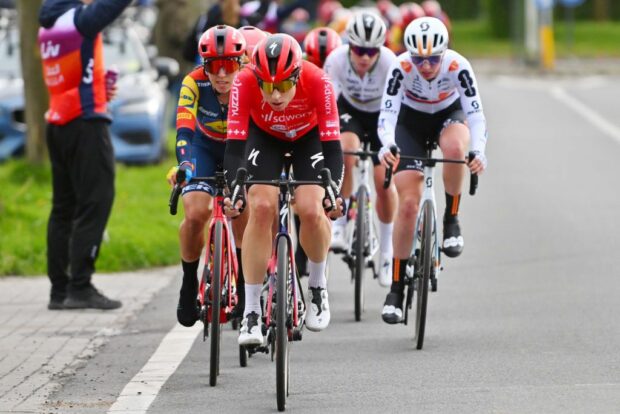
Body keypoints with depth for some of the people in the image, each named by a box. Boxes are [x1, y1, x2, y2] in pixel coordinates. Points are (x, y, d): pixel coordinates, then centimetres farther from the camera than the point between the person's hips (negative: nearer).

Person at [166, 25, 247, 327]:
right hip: (204, 148, 0)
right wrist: (183, 164, -56)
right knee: (195, 214, -22)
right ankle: (189, 284, 1)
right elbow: (184, 130, -38)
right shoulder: (194, 83, -29)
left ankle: (244, 282, 3)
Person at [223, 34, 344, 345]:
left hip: (309, 136, -1)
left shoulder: (317, 82, -37)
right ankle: (251, 311, -12)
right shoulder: (244, 82, -35)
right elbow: (235, 144, -35)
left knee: (310, 210, -21)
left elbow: (332, 144, -36)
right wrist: (232, 190, -49)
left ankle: (317, 284, 9)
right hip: (264, 136, 1)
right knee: (261, 208, -20)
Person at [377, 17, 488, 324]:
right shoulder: (401, 67, -30)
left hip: (449, 115, 0)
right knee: (408, 204, -10)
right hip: (411, 121, 0)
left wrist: (478, 151, -51)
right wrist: (387, 145, -56)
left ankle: (451, 220, -14)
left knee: (455, 149, -38)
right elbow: (387, 113, -36)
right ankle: (396, 289, -1)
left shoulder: (458, 66, -30)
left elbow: (475, 113, -33)